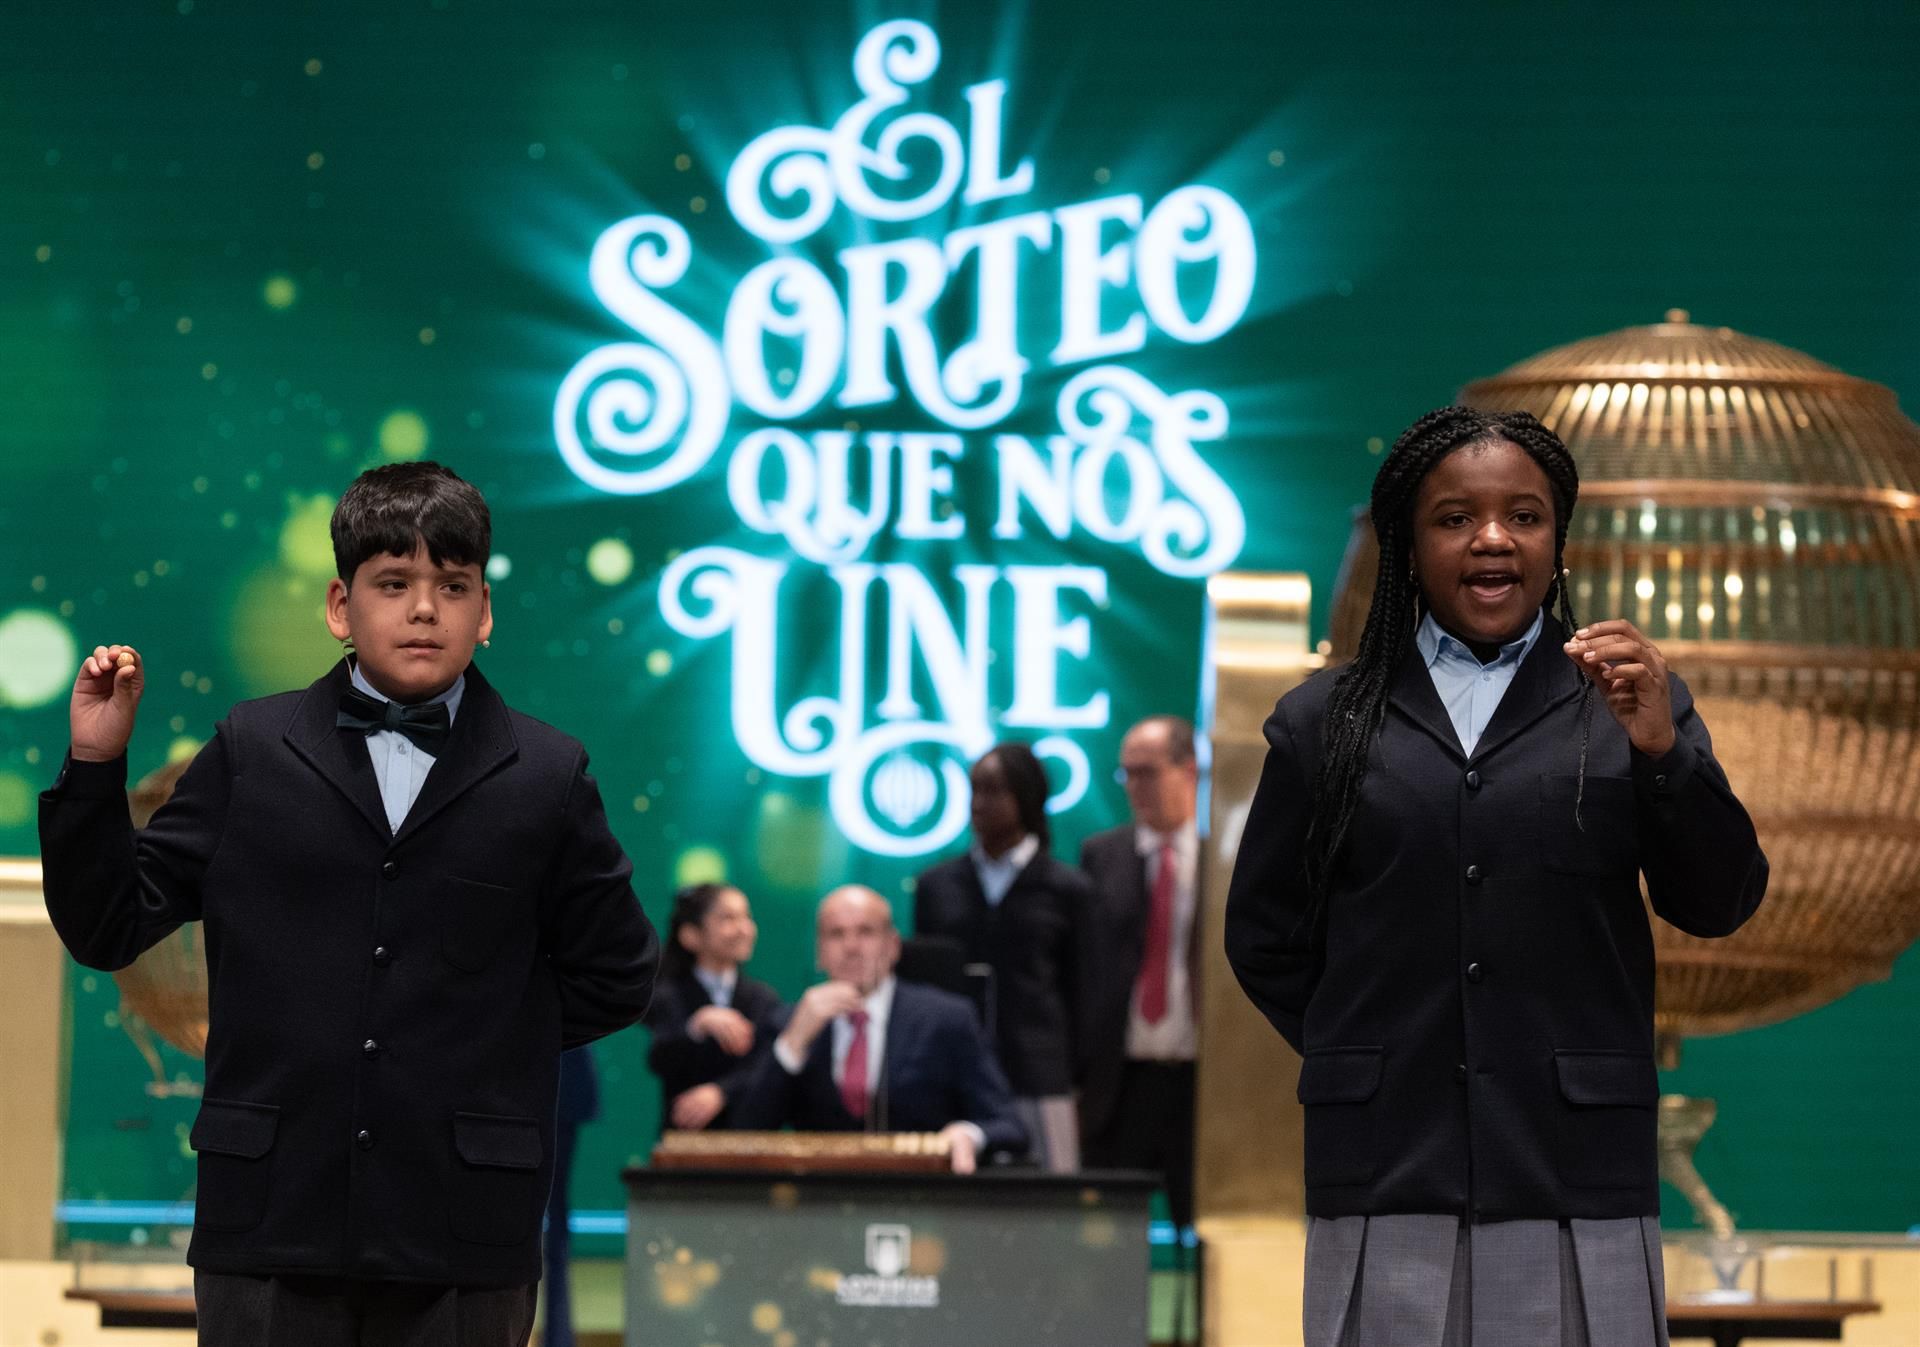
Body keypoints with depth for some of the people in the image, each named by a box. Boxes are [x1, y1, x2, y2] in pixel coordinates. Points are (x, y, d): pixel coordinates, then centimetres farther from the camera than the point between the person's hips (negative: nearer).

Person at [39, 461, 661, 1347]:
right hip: (272, 1217, 0)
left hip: (461, 1240, 0)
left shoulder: (545, 778, 4)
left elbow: (613, 977, 12)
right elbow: (107, 929, 6)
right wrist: (96, 767, -5)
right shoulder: (251, 753, 6)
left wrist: (490, 1042, 3)